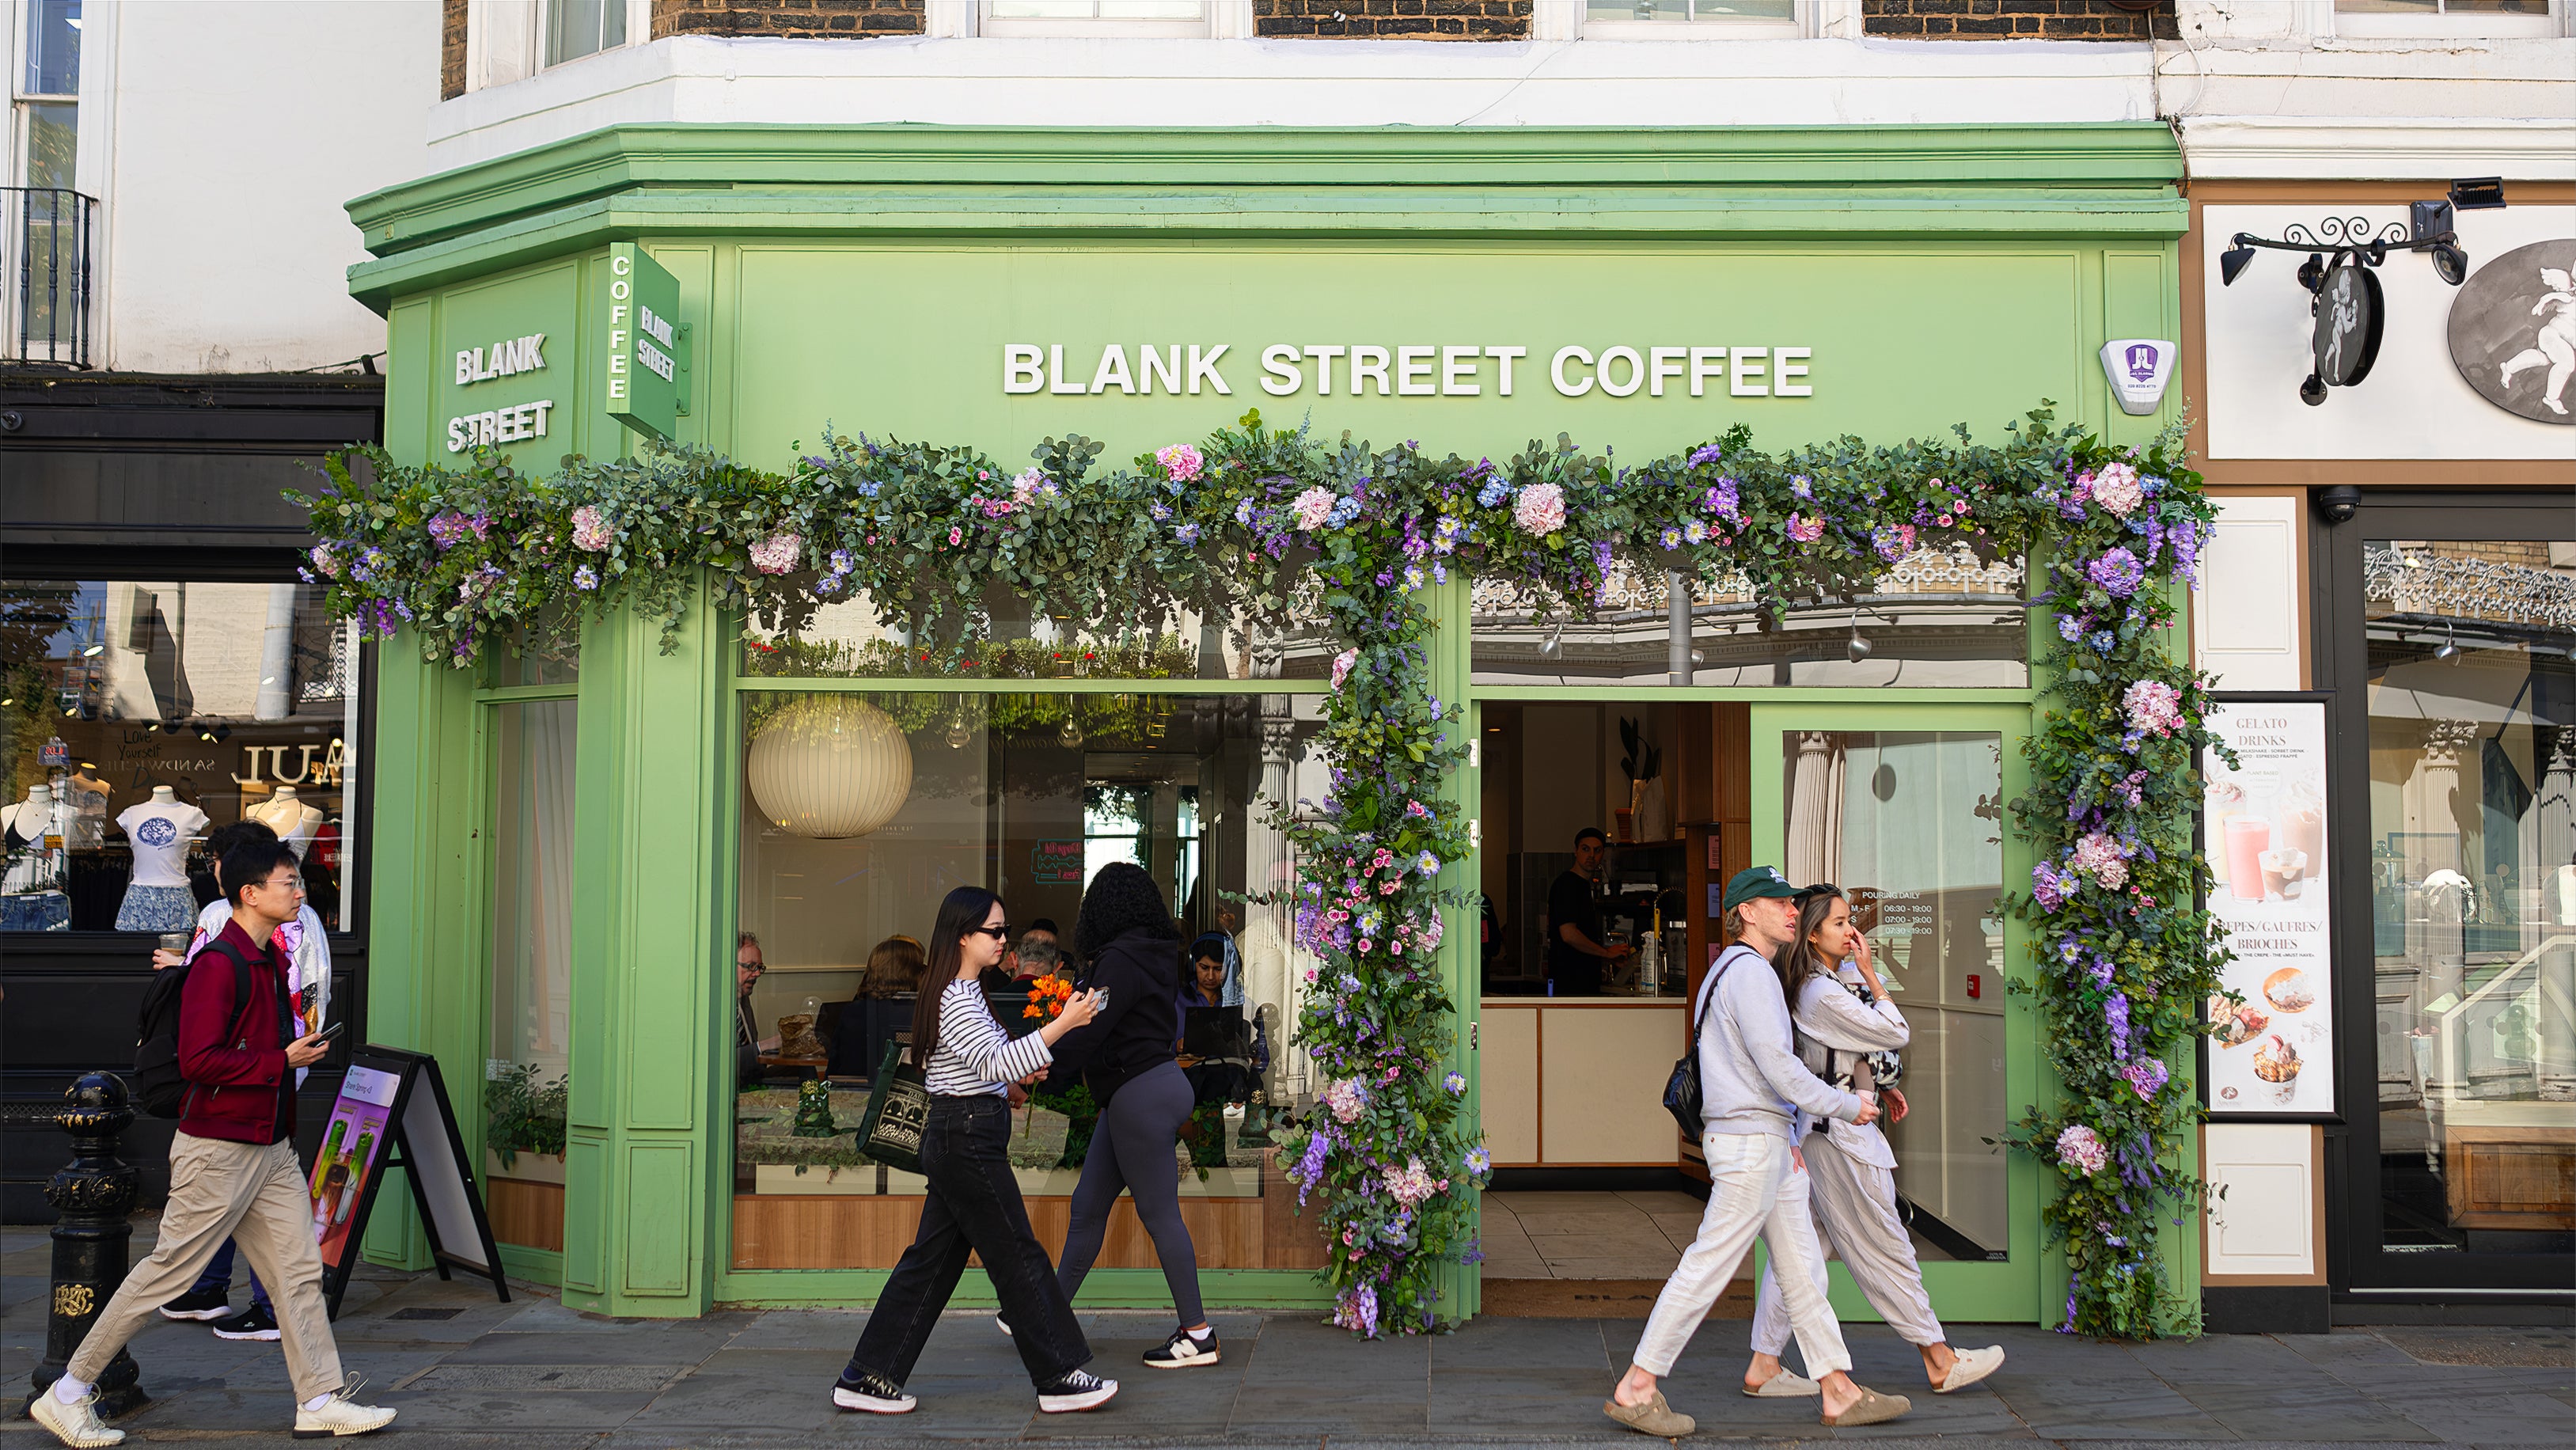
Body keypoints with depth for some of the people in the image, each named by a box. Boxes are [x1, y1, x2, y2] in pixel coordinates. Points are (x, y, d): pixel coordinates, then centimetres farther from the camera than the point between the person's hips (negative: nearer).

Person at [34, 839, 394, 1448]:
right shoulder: (218, 966, -17)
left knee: (299, 1269, 7)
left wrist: (301, 1047, 9)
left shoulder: (271, 958, 12)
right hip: (218, 1150, -9)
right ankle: (69, 1394, 15)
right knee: (167, 1271, 1)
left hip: (272, 1147, 9)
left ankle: (321, 1400, 12)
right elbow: (198, 1060, -24)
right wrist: (282, 1061, -19)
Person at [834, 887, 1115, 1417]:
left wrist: (1006, 1088, 13)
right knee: (1019, 1257, -3)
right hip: (968, 1139, -10)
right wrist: (1062, 1025, -32)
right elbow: (994, 1062, -28)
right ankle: (1059, 1378, 5)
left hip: (956, 1141, 10)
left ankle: (867, 1377, 14)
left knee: (933, 1259, 11)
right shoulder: (955, 1000, -16)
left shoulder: (964, 994, 16)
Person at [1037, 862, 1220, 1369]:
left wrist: (1045, 1077, -6)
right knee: (1088, 1205, 15)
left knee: (1159, 1213, -4)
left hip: (1143, 1096, -10)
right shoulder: (1152, 955, 12)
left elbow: (1088, 1033, -18)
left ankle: (1198, 1336, 2)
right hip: (1131, 1096, 10)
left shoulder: (1121, 960, -17)